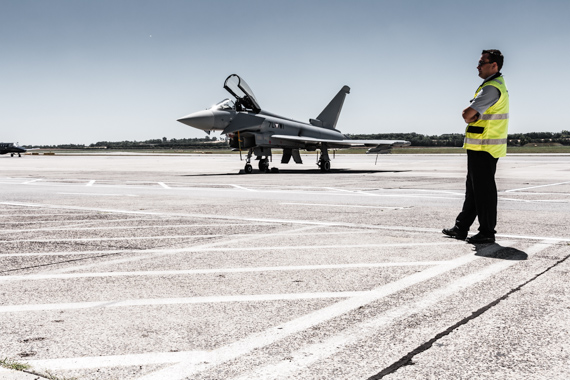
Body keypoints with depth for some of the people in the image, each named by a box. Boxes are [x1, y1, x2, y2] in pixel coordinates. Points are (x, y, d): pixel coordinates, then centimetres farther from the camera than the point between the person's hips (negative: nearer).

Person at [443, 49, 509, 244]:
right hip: (480, 147, 10)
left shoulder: (492, 88, -17)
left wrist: (470, 115, -1)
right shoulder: (498, 84, 17)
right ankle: (461, 228, 24)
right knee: (473, 188, 15)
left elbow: (467, 114, -22)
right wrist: (474, 116, -7)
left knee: (484, 189, -3)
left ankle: (487, 232, 5)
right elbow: (469, 115, 14)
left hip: (484, 148, -10)